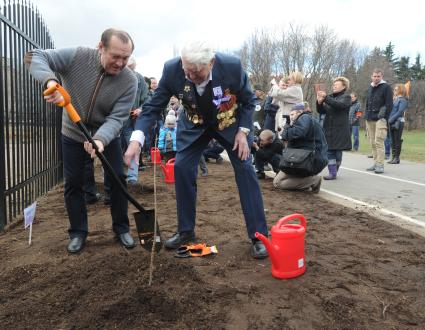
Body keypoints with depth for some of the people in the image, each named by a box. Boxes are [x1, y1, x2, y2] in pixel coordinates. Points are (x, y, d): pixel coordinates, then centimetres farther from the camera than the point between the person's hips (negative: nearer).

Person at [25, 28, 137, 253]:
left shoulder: (129, 81, -23)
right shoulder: (78, 56, -22)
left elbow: (116, 118, -27)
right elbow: (34, 56, -21)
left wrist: (100, 139, -46)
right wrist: (50, 80, -42)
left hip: (107, 135, 0)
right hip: (73, 134, 0)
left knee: (118, 179, -2)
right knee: (73, 183, 3)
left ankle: (121, 228, 15)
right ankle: (78, 232, 18)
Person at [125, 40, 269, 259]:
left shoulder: (232, 66, -29)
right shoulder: (172, 70, -26)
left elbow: (248, 101, -11)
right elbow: (154, 107, -19)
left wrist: (243, 131, -20)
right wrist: (137, 139, -32)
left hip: (231, 122, -2)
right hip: (194, 123, 2)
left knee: (245, 169, -11)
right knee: (182, 168, -8)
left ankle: (258, 236, -1)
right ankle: (185, 231, 10)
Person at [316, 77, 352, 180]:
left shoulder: (346, 97, 1)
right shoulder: (330, 97, 17)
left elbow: (339, 104, -21)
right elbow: (321, 111, 11)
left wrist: (325, 98, -28)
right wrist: (319, 102, -9)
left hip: (340, 130, -4)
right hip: (328, 129, 5)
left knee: (338, 151, 1)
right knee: (329, 151, -2)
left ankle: (334, 172, 11)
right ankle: (332, 172, 1)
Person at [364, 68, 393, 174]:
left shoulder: (386, 87, -1)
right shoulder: (370, 88, 18)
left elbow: (389, 104, -6)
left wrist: (384, 117, -13)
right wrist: (366, 116, 14)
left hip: (380, 119, -6)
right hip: (369, 120, 6)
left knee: (379, 142, -13)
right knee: (373, 143, 8)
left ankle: (380, 165, -11)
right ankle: (375, 163, 14)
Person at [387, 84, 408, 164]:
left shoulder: (403, 100, -6)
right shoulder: (395, 99, 17)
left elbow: (400, 112, -17)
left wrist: (391, 119, -20)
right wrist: (389, 120, 3)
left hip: (398, 122, -8)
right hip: (392, 123, 8)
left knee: (397, 141, -4)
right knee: (393, 141, 9)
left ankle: (397, 158, 1)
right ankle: (394, 157, 14)